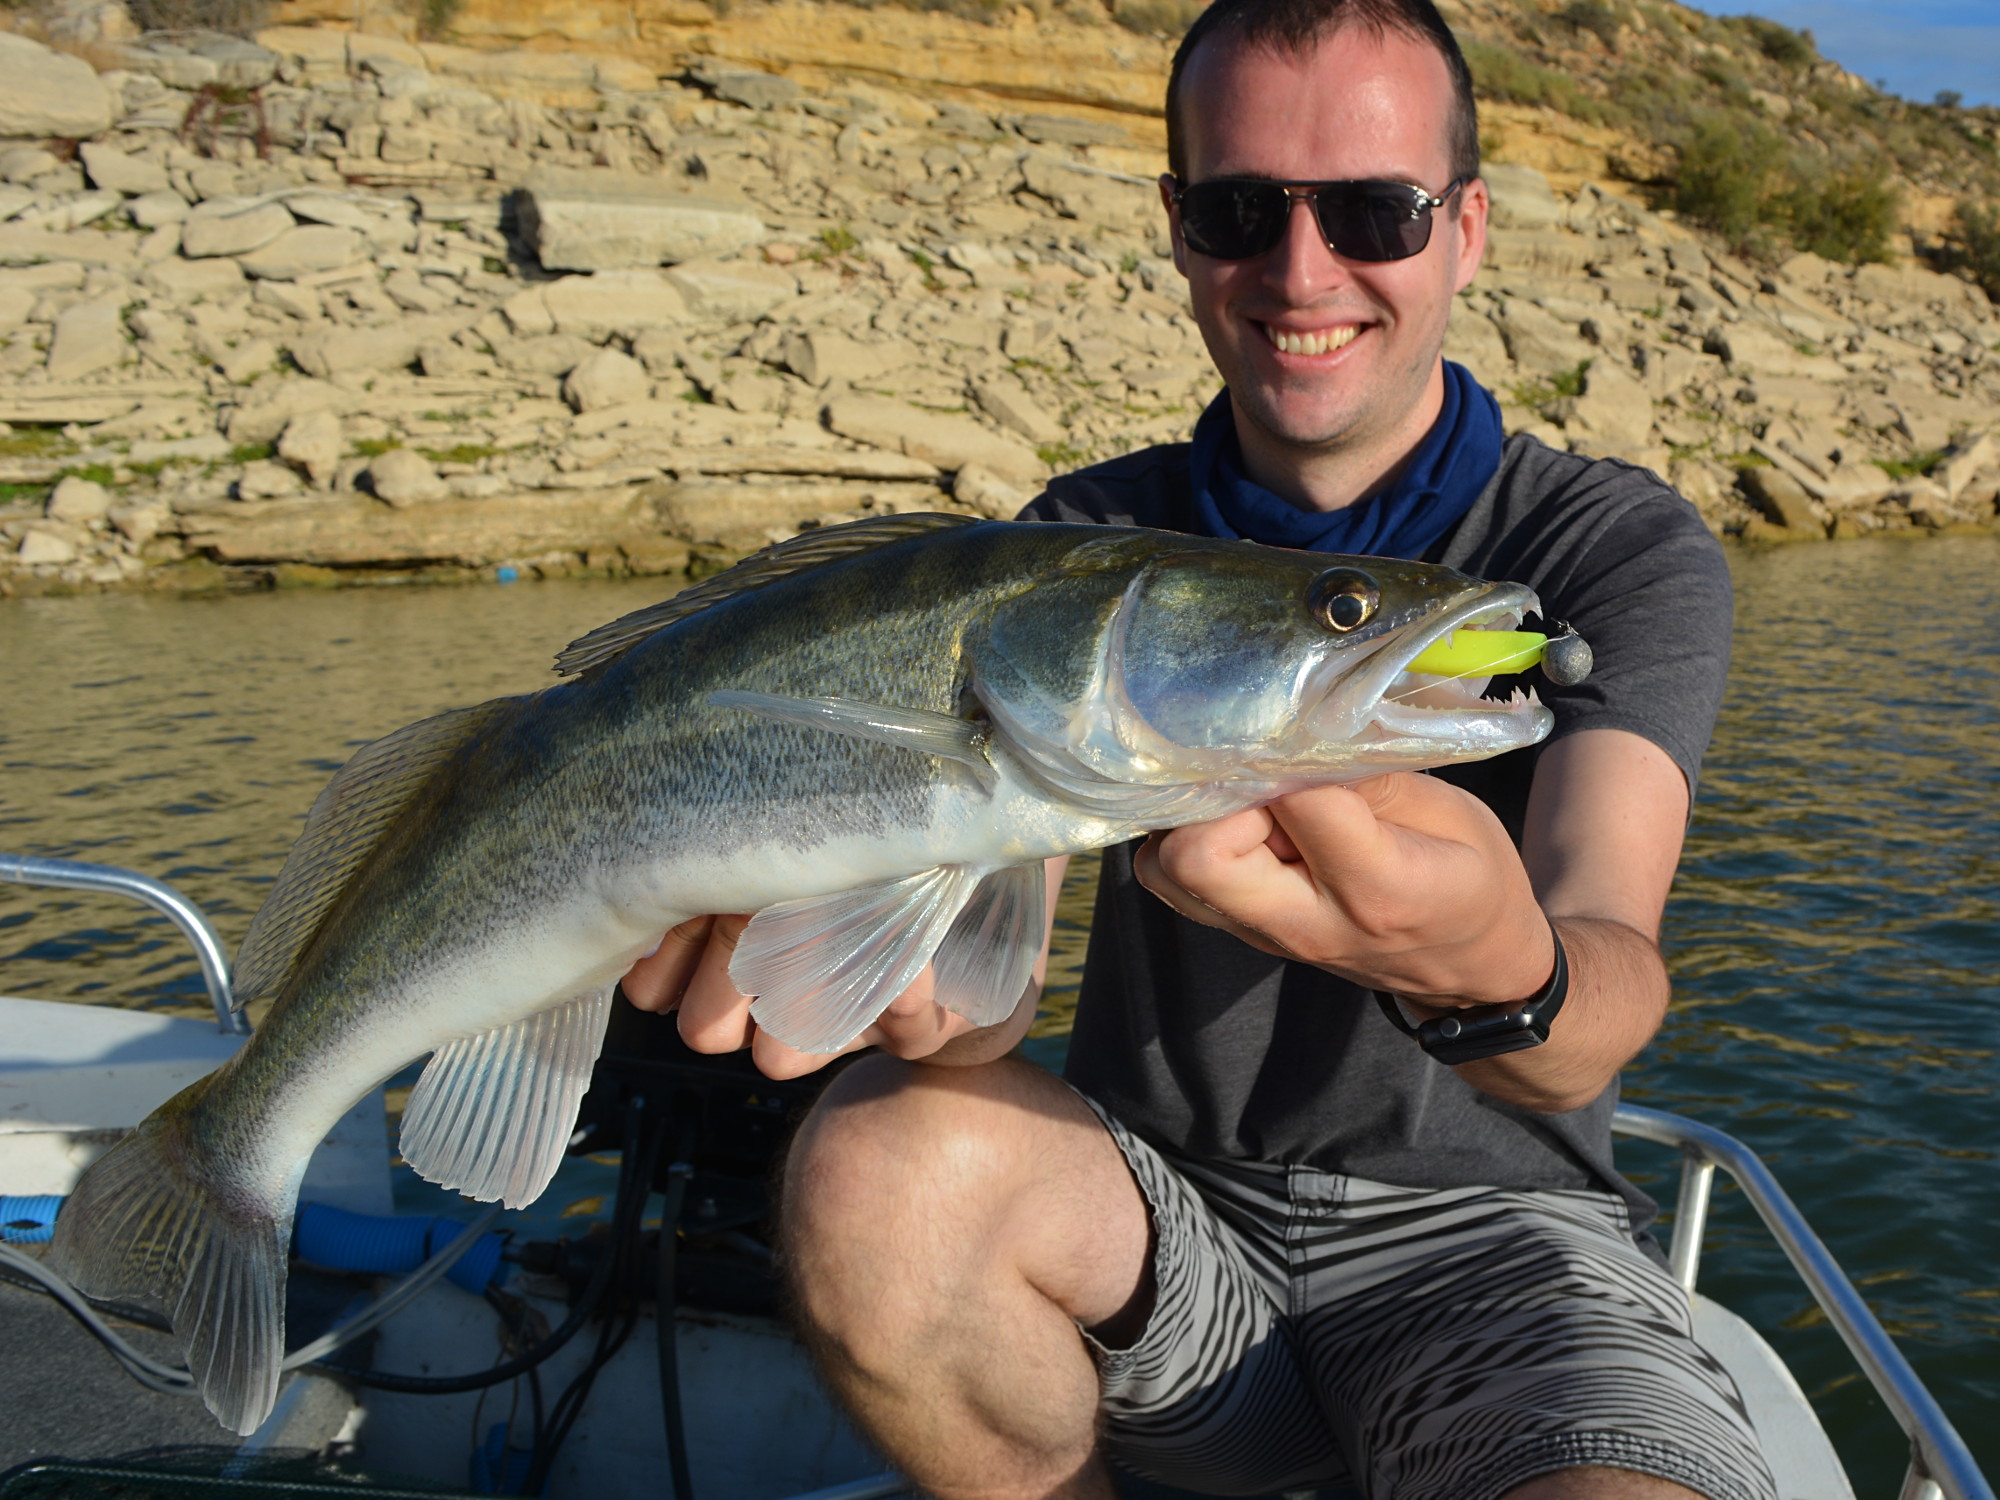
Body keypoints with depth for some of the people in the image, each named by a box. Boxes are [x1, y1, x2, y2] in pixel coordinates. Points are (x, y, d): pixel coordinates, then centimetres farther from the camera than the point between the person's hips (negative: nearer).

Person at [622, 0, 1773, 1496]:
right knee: (882, 1165, -27)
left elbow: (1599, 1017, -24)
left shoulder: (1623, 551, -7)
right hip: (1157, 1214, 3)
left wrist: (1497, 970, -48)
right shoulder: (1088, 541, 1)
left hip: (1484, 1223, -2)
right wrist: (914, 986, -38)